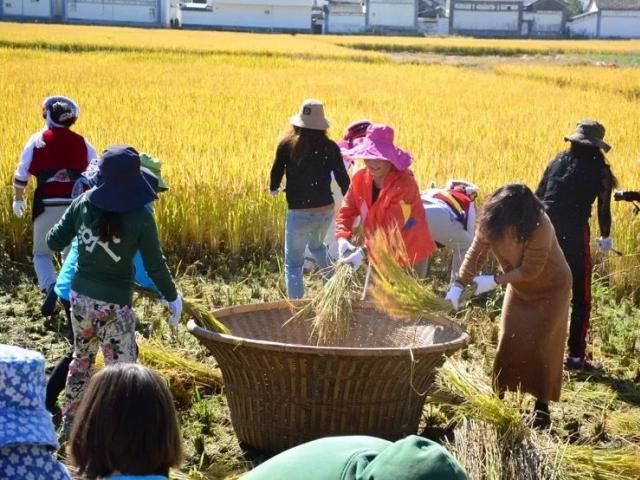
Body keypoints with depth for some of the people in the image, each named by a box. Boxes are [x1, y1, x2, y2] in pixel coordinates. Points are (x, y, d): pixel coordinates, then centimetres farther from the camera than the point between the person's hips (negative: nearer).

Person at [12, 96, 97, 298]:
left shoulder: (38, 140, 0)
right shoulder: (82, 143, 5)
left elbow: (22, 173, 2)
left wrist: (18, 199, 16)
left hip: (48, 205, -2)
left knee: (42, 253, 11)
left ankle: (49, 286, -14)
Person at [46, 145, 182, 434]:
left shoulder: (83, 203, -6)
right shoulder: (140, 217, -17)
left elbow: (54, 242, 2)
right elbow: (155, 266, -9)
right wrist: (173, 298, 5)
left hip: (80, 296, 6)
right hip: (114, 304, -5)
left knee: (82, 359, 26)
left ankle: (69, 422, 40)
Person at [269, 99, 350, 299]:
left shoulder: (287, 144, -7)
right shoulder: (330, 147, -4)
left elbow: (276, 172, 1)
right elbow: (343, 179, -1)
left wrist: (274, 189, 24)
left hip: (299, 213, -3)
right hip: (326, 211, 3)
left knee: (293, 265, 8)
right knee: (317, 246, 35)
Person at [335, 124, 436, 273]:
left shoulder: (404, 184, -26)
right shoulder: (360, 179, -6)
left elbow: (391, 229, -31)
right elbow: (346, 212, -4)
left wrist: (364, 253, -38)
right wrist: (342, 238, -24)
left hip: (409, 258, -7)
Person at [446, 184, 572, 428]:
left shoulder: (540, 227, -38)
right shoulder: (490, 221, -23)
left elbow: (530, 270, -31)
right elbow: (475, 254, -17)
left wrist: (494, 281, -31)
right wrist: (459, 285, -26)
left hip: (550, 288, -5)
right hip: (519, 287, 5)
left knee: (541, 346, -4)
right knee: (509, 343, 5)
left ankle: (542, 405, 7)